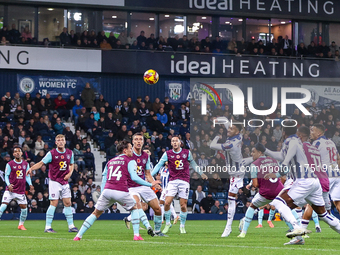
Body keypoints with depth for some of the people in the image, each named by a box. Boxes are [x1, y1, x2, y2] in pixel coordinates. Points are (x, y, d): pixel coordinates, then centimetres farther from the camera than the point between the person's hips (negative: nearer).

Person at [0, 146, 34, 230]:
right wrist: (9, 184, -16)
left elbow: (27, 176, 15)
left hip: (21, 191, 3)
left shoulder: (26, 164, 8)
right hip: (10, 190, -3)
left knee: (24, 207, 1)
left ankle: (21, 225, 19)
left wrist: (30, 184, -1)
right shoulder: (10, 164, -2)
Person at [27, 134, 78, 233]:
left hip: (65, 182, 5)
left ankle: (71, 226, 12)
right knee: (54, 203, -9)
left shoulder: (70, 153, 5)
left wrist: (69, 173, 0)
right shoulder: (51, 153, -10)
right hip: (54, 181, -5)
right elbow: (41, 163, -10)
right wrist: (31, 169, -26)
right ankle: (48, 227, -4)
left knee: (68, 203, 5)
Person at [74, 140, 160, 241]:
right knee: (134, 208, 22)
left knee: (96, 213, 15)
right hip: (121, 192, -4)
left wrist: (102, 193, 25)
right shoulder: (130, 161, 7)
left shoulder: (110, 161, 24)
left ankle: (78, 236, 9)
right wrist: (150, 184, 0)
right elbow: (134, 178, -6)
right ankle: (136, 235, 13)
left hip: (107, 190, 4)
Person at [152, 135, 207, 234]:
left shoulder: (187, 152, 6)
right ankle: (167, 224, 9)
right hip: (172, 181, 0)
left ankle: (182, 226, 14)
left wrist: (200, 173, 24)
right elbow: (159, 165, 3)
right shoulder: (167, 154, 4)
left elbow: (193, 164, 21)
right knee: (167, 203, -10)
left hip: (184, 181, 0)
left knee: (183, 205, -3)